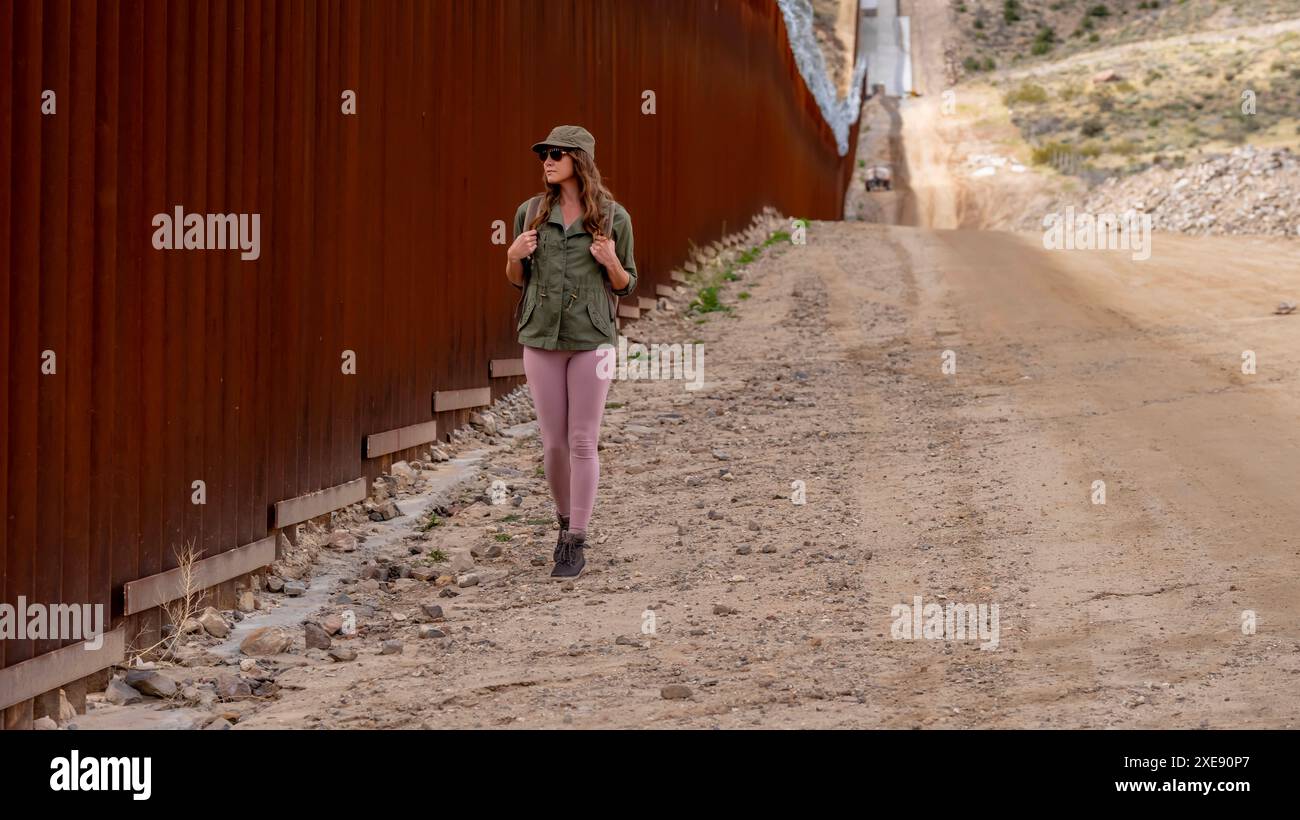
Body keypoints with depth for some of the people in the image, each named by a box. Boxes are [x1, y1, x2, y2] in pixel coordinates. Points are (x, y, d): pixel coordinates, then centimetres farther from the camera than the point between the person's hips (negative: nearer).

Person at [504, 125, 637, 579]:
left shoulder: (614, 216, -2)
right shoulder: (531, 211, 4)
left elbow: (625, 286, 5)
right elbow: (517, 279, 13)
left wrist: (611, 263, -16)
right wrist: (513, 256, -9)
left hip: (592, 339, -2)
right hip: (542, 338, 2)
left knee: (583, 443, -3)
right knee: (554, 442, 5)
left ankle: (575, 544, 4)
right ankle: (566, 520, 29)